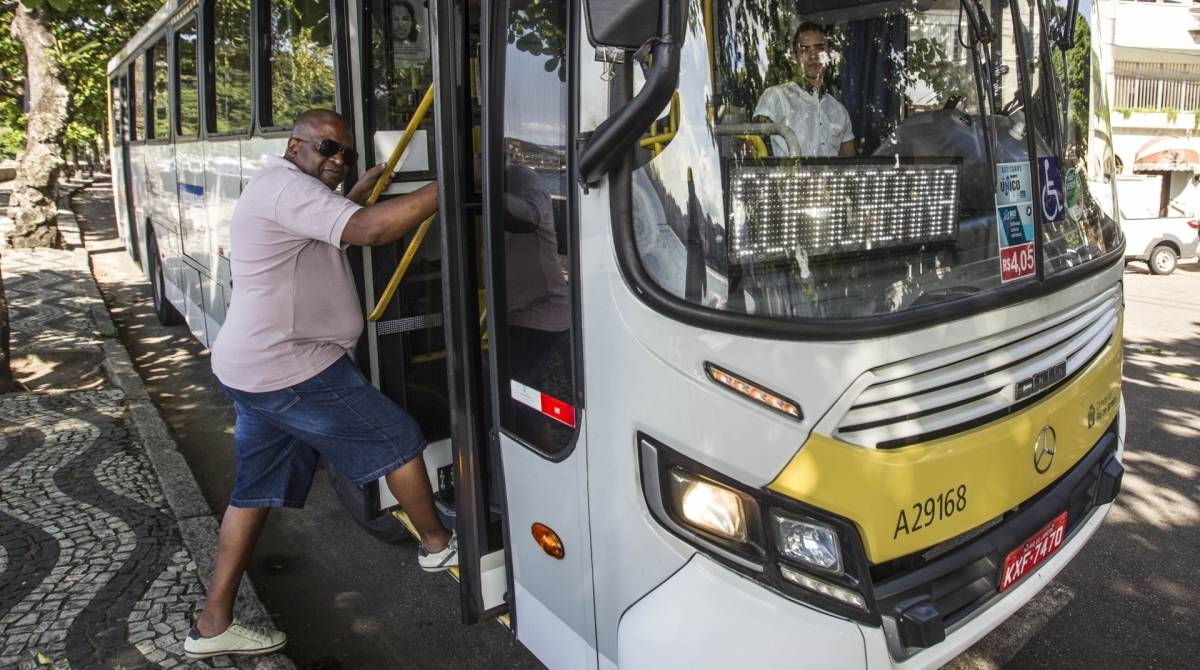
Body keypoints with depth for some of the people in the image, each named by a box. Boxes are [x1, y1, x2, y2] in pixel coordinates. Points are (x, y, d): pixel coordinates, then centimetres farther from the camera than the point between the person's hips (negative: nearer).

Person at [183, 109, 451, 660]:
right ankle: (437, 545, 24)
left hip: (248, 370, 11)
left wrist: (356, 193, 21)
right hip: (291, 371, -11)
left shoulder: (275, 190, 18)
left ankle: (212, 625, 24)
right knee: (399, 440, 4)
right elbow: (367, 230, -31)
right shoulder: (287, 187, -17)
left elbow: (332, 232, 32)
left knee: (255, 489, 16)